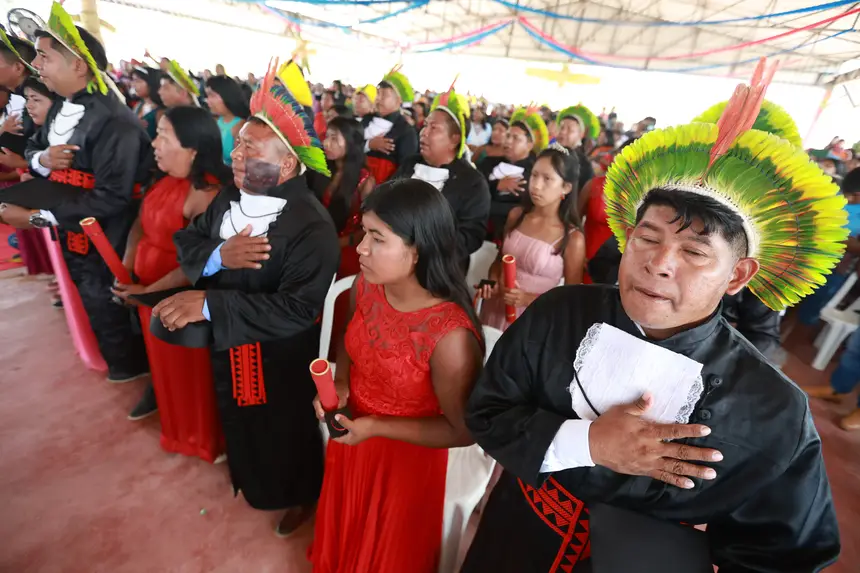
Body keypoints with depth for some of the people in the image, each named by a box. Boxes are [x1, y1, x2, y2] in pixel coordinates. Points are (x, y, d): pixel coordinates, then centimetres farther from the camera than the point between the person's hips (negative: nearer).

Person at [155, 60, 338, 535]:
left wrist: (208, 304, -33)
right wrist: (219, 255, -24)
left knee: (285, 432, 20)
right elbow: (187, 241, 0)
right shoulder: (229, 198, -5)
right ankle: (247, 473, 64)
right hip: (228, 346, 7)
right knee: (240, 422, 31)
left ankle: (300, 494, 52)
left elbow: (297, 309, -35)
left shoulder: (312, 226, -30)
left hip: (281, 358, -7)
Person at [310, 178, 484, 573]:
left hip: (405, 458, -5)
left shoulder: (450, 336, -35)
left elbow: (462, 430, -22)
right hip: (351, 440, 6)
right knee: (343, 538, 36)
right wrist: (340, 384, -13)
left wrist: (375, 427, -23)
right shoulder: (366, 285, -16)